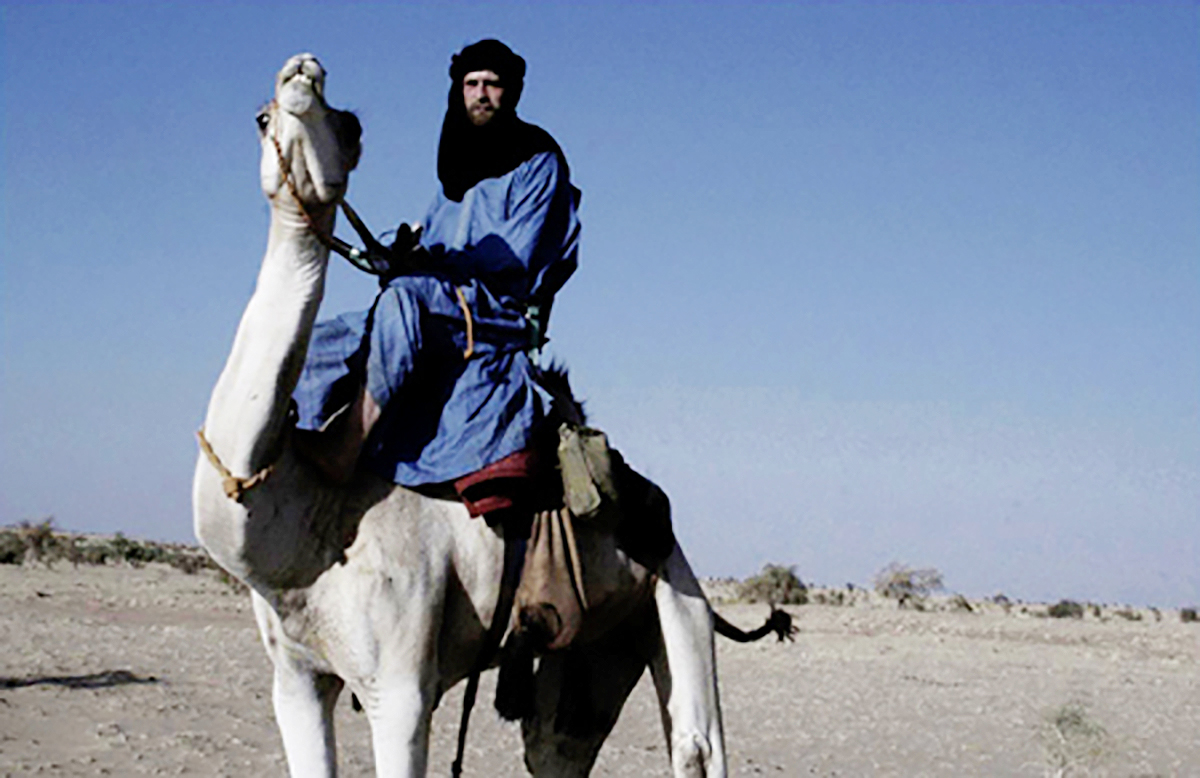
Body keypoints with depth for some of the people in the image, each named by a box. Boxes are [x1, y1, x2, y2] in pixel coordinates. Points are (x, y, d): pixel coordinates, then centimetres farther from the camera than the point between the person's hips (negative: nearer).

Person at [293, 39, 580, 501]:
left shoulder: (538, 164, 3)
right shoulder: (457, 170, 25)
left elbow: (516, 258, -9)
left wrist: (430, 259, -13)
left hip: (500, 316, -8)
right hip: (444, 313, 8)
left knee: (405, 298, -37)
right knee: (317, 345, -4)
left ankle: (345, 452, -45)